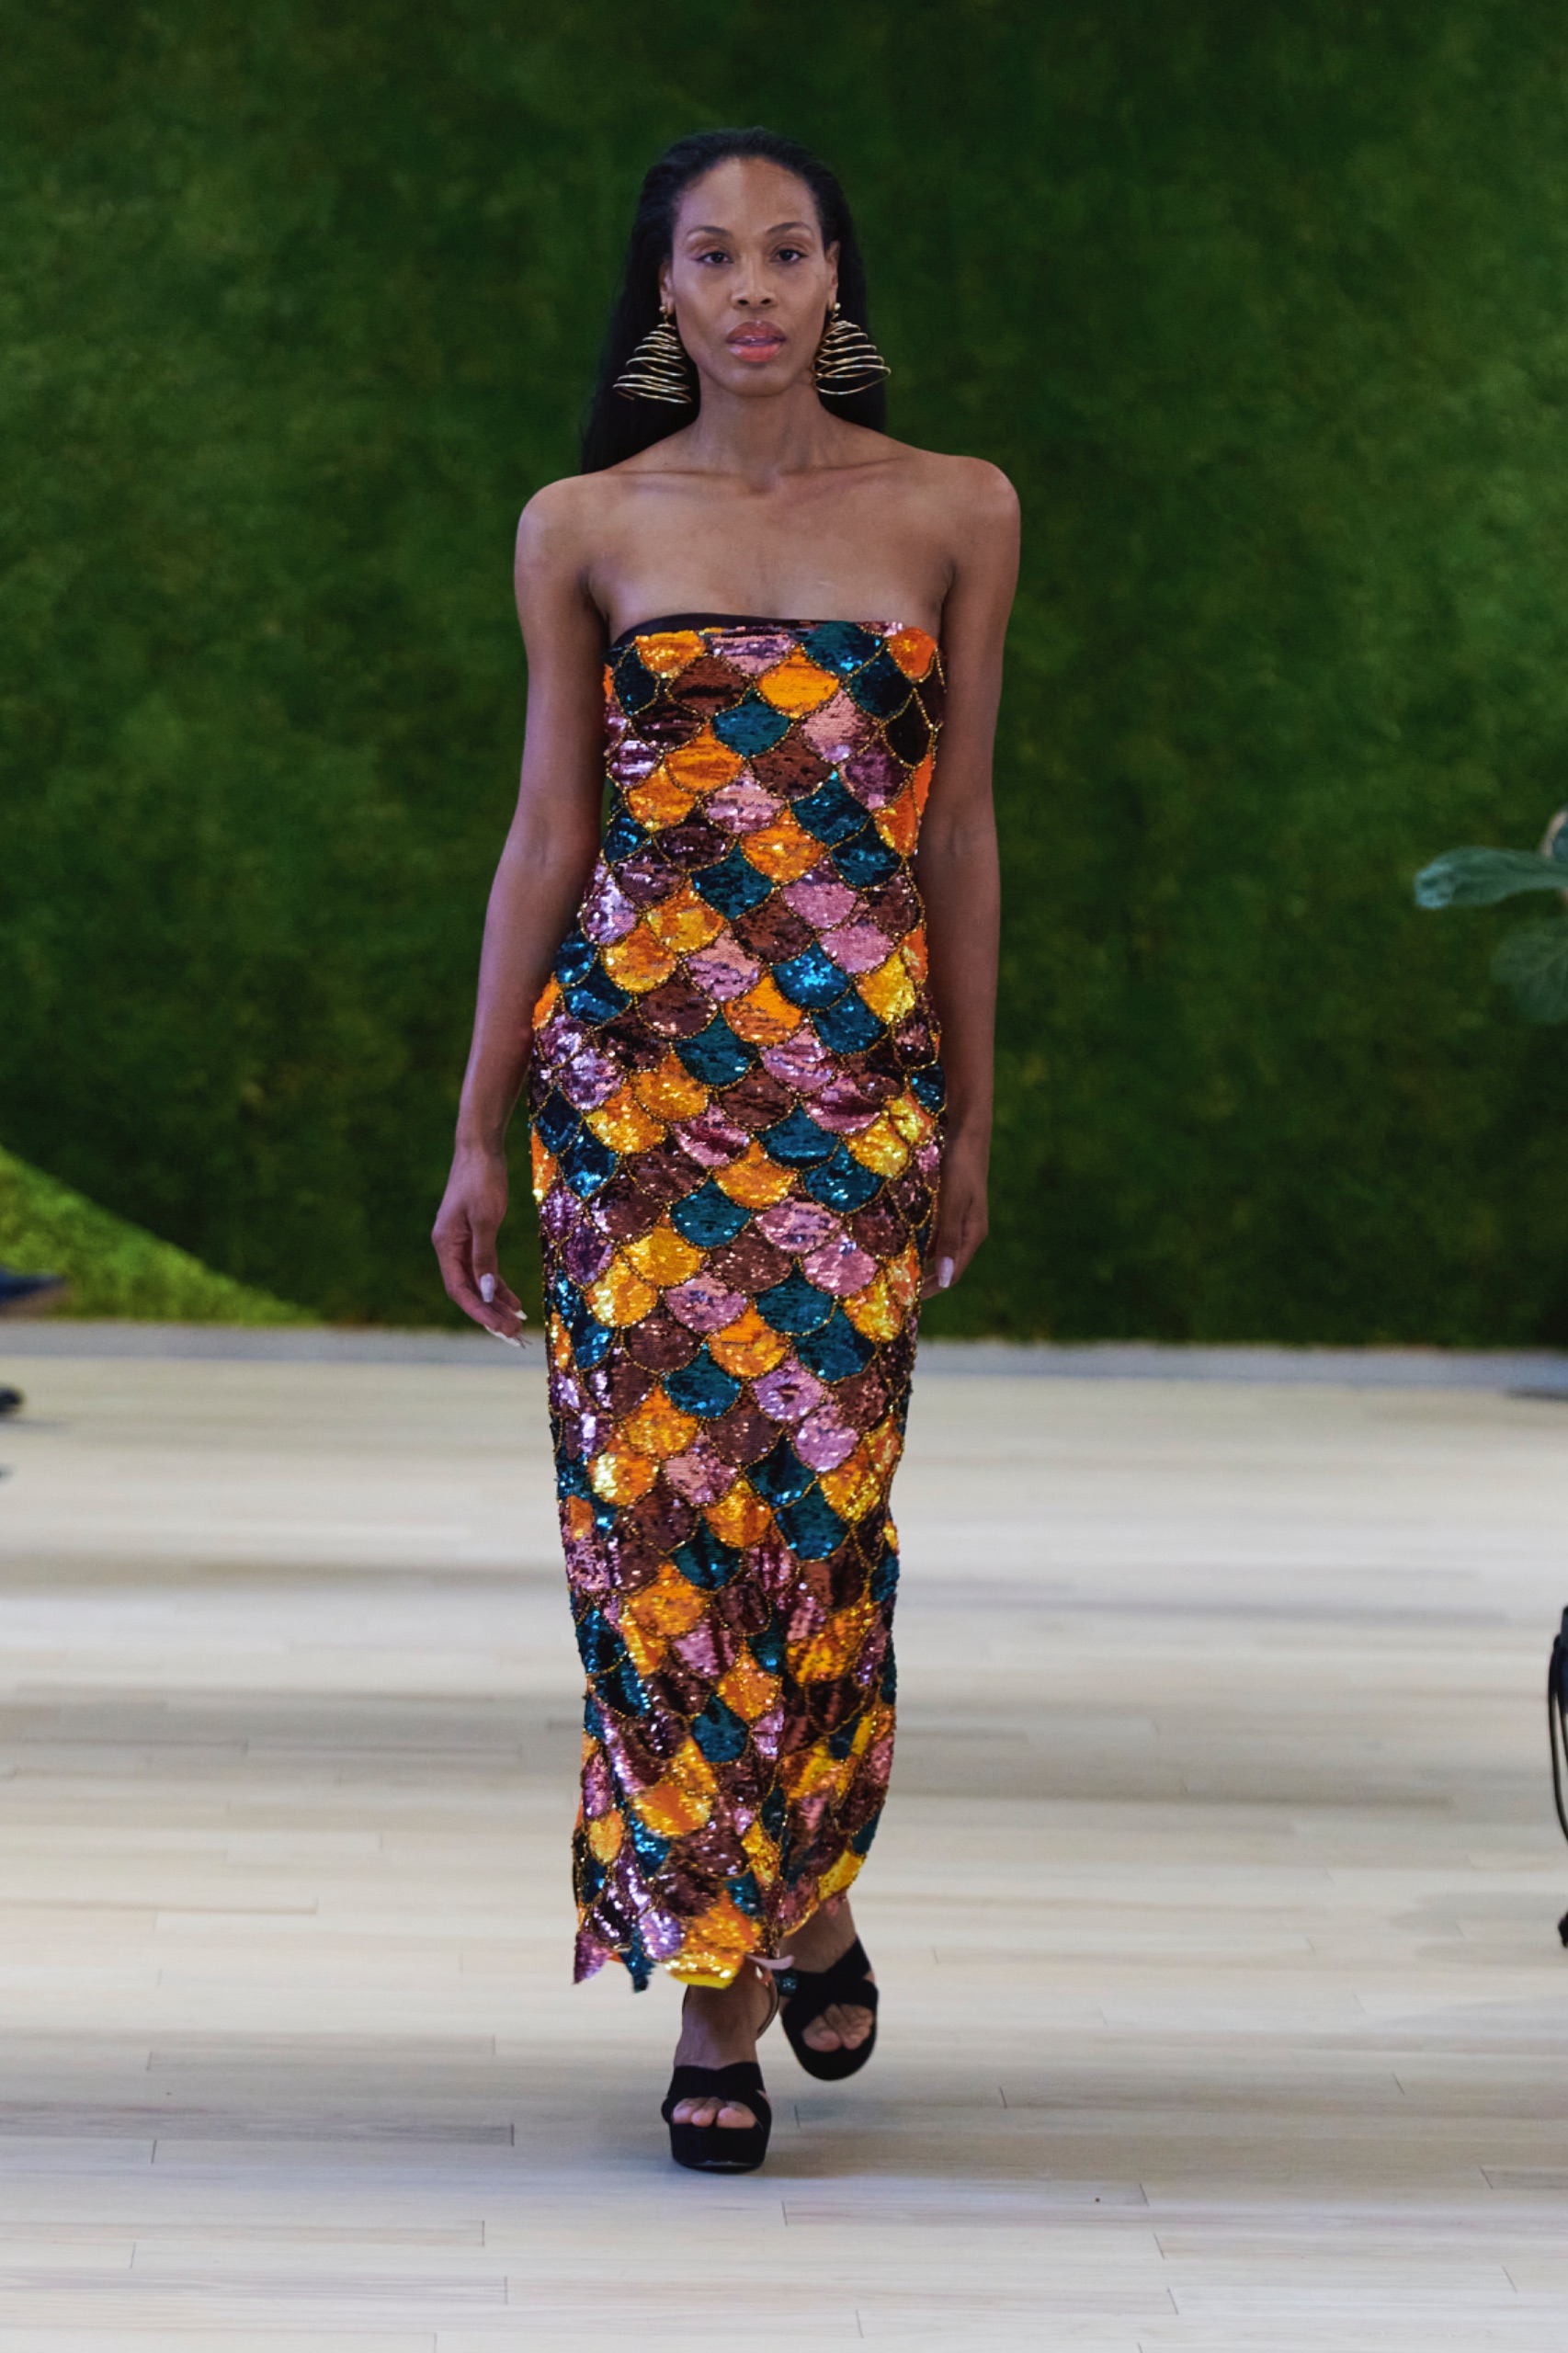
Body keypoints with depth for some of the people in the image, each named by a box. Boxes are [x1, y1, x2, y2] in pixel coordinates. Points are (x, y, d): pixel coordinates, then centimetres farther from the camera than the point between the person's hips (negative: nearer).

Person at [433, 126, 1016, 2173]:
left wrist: (969, 1119, 9)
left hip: (857, 1071, 0)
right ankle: (720, 1996, 7)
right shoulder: (583, 529, 5)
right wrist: (480, 1130, 5)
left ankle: (811, 1899, 26)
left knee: (819, 1497, 0)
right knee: (658, 1497, -3)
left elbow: (961, 830, 8)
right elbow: (546, 834, 7)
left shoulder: (954, 514, 5)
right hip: (633, 1062, 0)